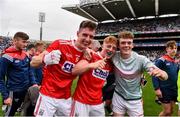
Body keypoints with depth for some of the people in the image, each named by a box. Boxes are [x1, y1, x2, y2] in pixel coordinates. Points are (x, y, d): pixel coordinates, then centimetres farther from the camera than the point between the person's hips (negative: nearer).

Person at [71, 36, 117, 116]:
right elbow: (74, 71, -24)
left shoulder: (110, 64, 5)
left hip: (98, 103, 6)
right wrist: (91, 65, -39)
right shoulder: (91, 56, -11)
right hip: (81, 101, -5)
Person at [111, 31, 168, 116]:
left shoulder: (140, 59, -19)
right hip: (118, 97, 1)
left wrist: (160, 73, -47)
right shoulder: (114, 56, -15)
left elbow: (165, 76, -24)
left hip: (134, 100, -1)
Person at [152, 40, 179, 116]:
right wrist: (157, 88, -20)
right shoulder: (161, 60, -13)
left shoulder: (175, 62, 9)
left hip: (174, 91, 7)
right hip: (165, 91, -7)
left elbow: (176, 76, 17)